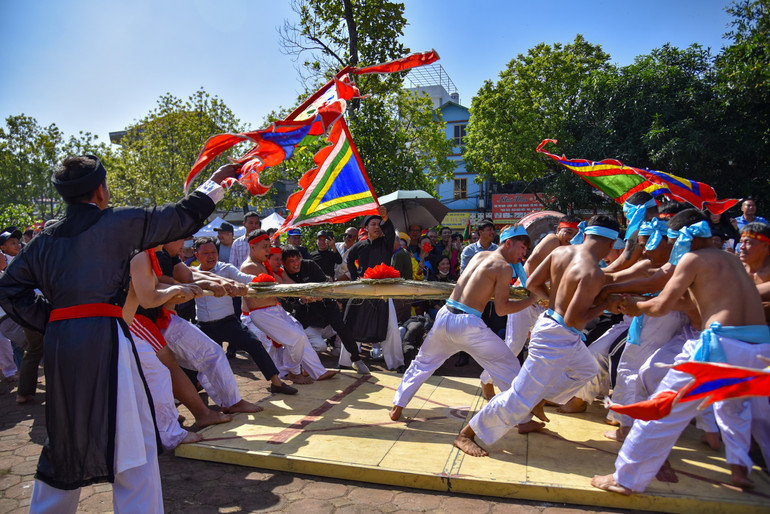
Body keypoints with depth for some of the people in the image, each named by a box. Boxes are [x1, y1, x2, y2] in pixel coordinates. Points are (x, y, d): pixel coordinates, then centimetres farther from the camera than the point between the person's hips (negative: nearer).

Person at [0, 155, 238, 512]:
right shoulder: (116, 223, -4)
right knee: (131, 437, -1)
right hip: (103, 338, -7)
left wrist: (47, 320, 13)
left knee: (65, 434, 23)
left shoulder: (47, 237, 13)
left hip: (58, 340, 7)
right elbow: (180, 218, 3)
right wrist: (215, 183, 14)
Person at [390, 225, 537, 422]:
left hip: (445, 315, 7)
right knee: (508, 365, 9)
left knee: (422, 363, 23)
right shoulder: (504, 267, -3)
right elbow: (502, 308, -7)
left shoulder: (480, 255, 18)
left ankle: (397, 408, 26)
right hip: (467, 324, -7)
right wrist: (532, 299, 1)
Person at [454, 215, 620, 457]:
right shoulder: (593, 274, -24)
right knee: (521, 398, -2)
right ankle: (466, 434, 7)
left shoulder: (561, 251, -1)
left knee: (587, 369, 32)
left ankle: (538, 402, 36)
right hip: (557, 338, -9)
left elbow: (532, 284, 4)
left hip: (548, 322, 9)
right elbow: (573, 320, -24)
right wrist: (604, 306, -10)